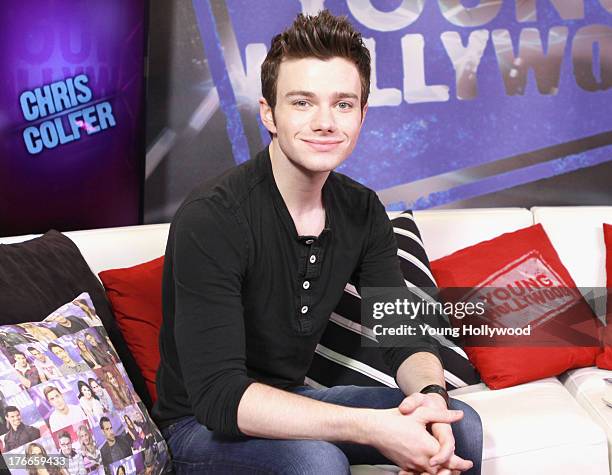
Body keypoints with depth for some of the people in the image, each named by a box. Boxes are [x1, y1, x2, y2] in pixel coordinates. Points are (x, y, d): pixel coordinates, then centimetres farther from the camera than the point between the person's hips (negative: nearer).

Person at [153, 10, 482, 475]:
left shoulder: (363, 212, -4)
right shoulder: (211, 219, -26)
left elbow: (404, 333, -3)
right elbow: (218, 394, -32)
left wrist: (430, 395, -27)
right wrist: (371, 427, -38)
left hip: (294, 402, 6)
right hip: (204, 424, -6)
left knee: (459, 426, -5)